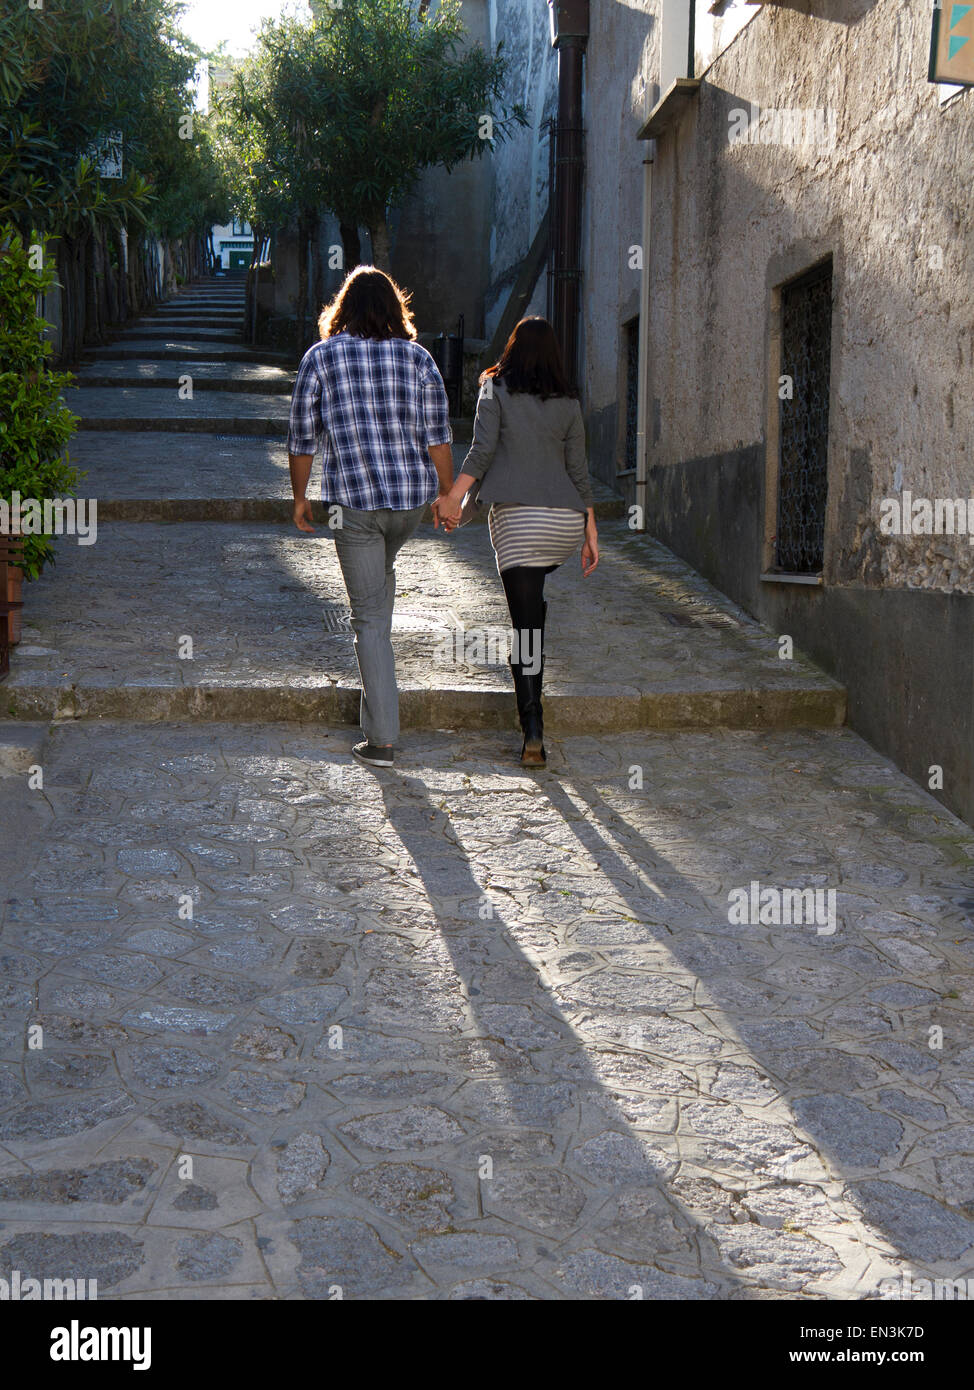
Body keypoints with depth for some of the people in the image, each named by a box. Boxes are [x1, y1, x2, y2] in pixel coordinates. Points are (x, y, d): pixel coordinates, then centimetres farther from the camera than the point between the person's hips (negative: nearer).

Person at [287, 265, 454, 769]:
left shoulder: (320, 357, -2)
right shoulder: (417, 358, 2)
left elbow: (301, 437, 1)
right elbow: (438, 438, -1)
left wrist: (300, 497, 13)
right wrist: (447, 495, 9)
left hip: (352, 500, -3)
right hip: (411, 494, 3)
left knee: (369, 616, 1)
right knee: (382, 572, 32)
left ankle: (381, 740, 1)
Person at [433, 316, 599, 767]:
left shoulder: (497, 389, 5)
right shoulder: (568, 403, 12)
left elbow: (482, 451, -8)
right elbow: (579, 472, 11)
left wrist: (453, 498, -9)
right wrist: (591, 534, 13)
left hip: (517, 517, -3)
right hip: (566, 519, 3)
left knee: (524, 623, -6)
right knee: (534, 600, 29)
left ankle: (534, 733, -12)